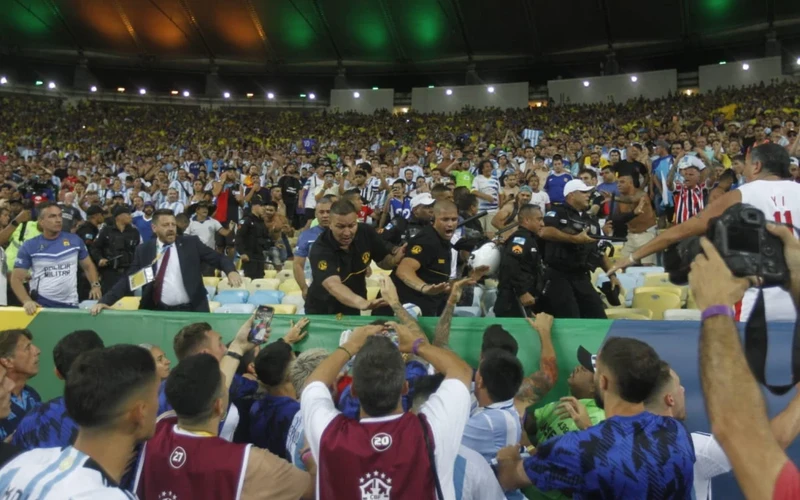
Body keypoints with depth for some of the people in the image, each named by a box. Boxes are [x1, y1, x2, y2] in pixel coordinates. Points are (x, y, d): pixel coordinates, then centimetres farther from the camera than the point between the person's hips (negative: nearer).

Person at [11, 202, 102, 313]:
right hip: (40, 305, -2)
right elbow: (16, 278, 0)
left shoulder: (75, 240, 2)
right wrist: (27, 301, -15)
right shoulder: (29, 246, -2)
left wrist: (95, 285, -6)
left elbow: (88, 266, 12)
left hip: (70, 304, 2)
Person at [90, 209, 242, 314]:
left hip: (191, 310, -1)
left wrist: (231, 271, -19)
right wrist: (105, 300, -3)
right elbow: (128, 279, 9)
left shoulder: (191, 243, 4)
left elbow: (218, 258, 2)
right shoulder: (143, 250, 7)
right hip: (158, 312, 1)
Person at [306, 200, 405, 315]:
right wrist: (361, 303, -63)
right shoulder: (320, 250, -30)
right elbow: (333, 285, -45)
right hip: (323, 311, -4)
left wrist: (396, 256, -26)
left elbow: (384, 261, -2)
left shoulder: (366, 232, -16)